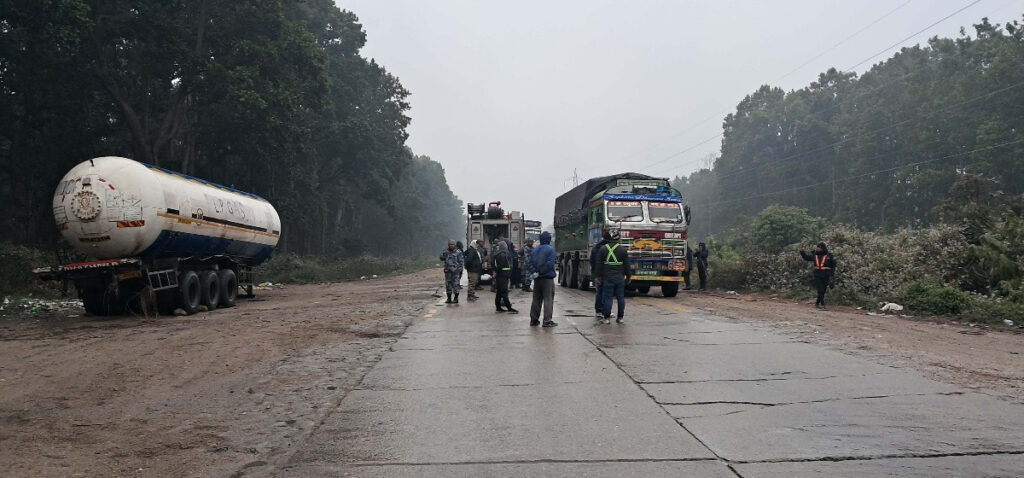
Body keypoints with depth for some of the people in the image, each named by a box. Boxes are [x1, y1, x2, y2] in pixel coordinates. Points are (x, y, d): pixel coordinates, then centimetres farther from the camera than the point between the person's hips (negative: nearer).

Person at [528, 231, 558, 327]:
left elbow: (531, 262, 2)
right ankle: (547, 321, -3)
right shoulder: (550, 249, -9)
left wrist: (534, 272, -7)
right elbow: (550, 264, -18)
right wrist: (540, 272, -12)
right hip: (548, 278, -6)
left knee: (536, 299, 12)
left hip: (537, 279, 6)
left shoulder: (534, 250, 10)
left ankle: (534, 320, 14)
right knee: (548, 299, -1)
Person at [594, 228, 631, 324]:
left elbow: (600, 264, 3)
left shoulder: (603, 249, 0)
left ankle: (606, 318, 1)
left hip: (607, 277, -1)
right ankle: (620, 317, 10)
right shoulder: (623, 249, 2)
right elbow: (627, 264, 5)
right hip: (620, 277, 1)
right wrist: (628, 276, 14)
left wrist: (599, 275, 11)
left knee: (607, 298, 0)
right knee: (621, 297, 7)